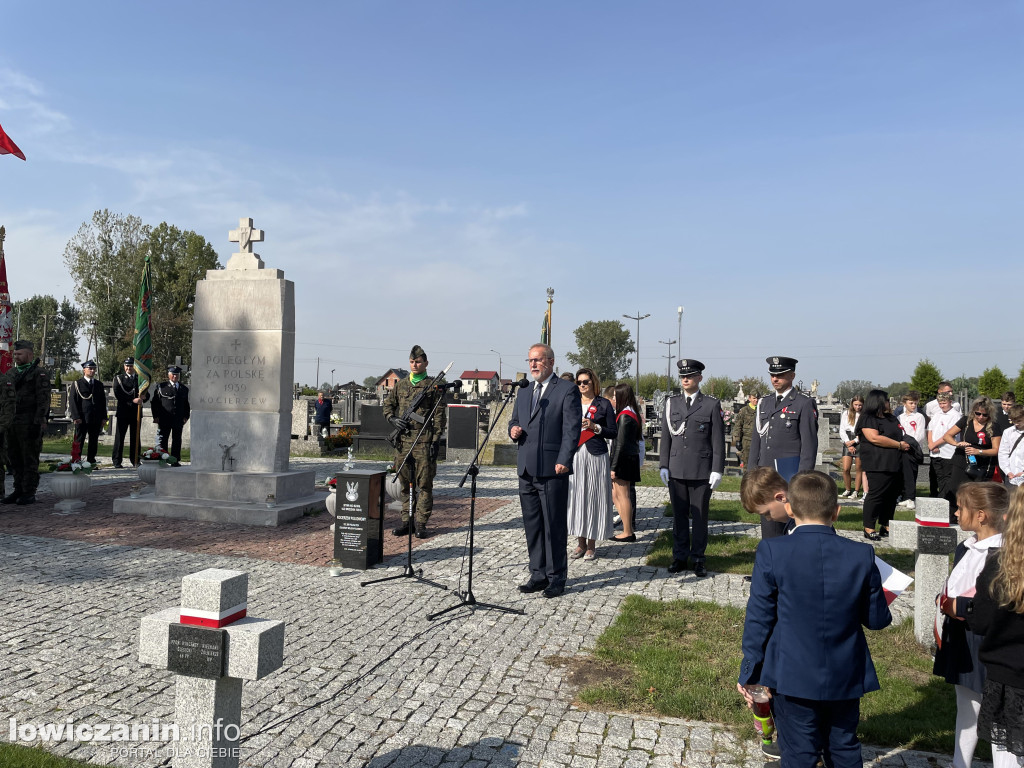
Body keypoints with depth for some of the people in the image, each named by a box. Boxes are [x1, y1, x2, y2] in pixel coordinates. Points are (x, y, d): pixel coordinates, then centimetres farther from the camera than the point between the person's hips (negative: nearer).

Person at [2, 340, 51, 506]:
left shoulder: (39, 373, -5)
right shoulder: (11, 373, 17)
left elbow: (43, 400, -11)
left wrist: (38, 423, -17)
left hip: (30, 422, -7)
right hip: (12, 422, 7)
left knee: (30, 459, -3)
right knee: (15, 458, 10)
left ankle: (29, 493, 2)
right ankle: (18, 490, 17)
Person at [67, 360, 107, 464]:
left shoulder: (99, 384, 16)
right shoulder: (77, 384, 4)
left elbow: (103, 402, 16)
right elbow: (72, 401, -2)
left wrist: (104, 417, 8)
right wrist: (76, 417, -11)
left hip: (96, 419, 4)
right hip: (82, 419, -4)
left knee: (93, 441, 6)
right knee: (79, 441, -1)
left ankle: (91, 462, 12)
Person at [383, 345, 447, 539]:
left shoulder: (433, 386, 1)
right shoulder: (400, 384, 15)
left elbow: (440, 415, -2)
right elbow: (388, 405, 22)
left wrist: (436, 439, -9)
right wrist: (393, 419, 1)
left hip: (424, 440, -4)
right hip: (402, 439, 5)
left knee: (424, 483, -2)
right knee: (405, 482, 9)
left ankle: (421, 523, 4)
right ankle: (406, 521, 17)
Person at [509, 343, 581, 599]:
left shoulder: (567, 391, -3)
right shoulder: (524, 393, 18)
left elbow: (572, 428, -10)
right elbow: (514, 421, 26)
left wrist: (563, 461, -18)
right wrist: (513, 430, 2)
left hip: (553, 470, -7)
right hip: (526, 470, 7)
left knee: (555, 526, 0)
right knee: (532, 526, 12)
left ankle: (556, 578, 11)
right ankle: (538, 575, 23)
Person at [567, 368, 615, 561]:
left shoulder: (604, 404, 3)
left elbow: (613, 432, 0)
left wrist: (595, 427, -12)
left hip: (596, 456, -3)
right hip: (575, 456, 3)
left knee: (593, 497, -1)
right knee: (576, 497, 2)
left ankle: (591, 544, 8)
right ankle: (581, 543, 13)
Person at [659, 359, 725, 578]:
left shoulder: (712, 404, 1)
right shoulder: (671, 403, 9)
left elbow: (718, 440, 0)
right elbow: (666, 437, 10)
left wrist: (717, 469, -5)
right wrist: (663, 465, 4)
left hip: (702, 471, -2)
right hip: (676, 470, 2)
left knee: (700, 517, 5)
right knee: (679, 516, 8)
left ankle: (698, 559, 16)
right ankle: (680, 557, 18)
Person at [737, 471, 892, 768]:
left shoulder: (771, 552, -17)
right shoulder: (862, 555, -11)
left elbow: (758, 618, -11)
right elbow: (877, 619, -2)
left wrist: (749, 672, 0)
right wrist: (884, 613, 23)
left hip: (793, 677, -2)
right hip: (845, 677, 2)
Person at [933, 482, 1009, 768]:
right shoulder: (964, 548, 8)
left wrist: (960, 607, -18)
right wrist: (945, 601, -3)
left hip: (989, 647, -8)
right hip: (960, 642, 8)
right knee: (966, 710, 21)